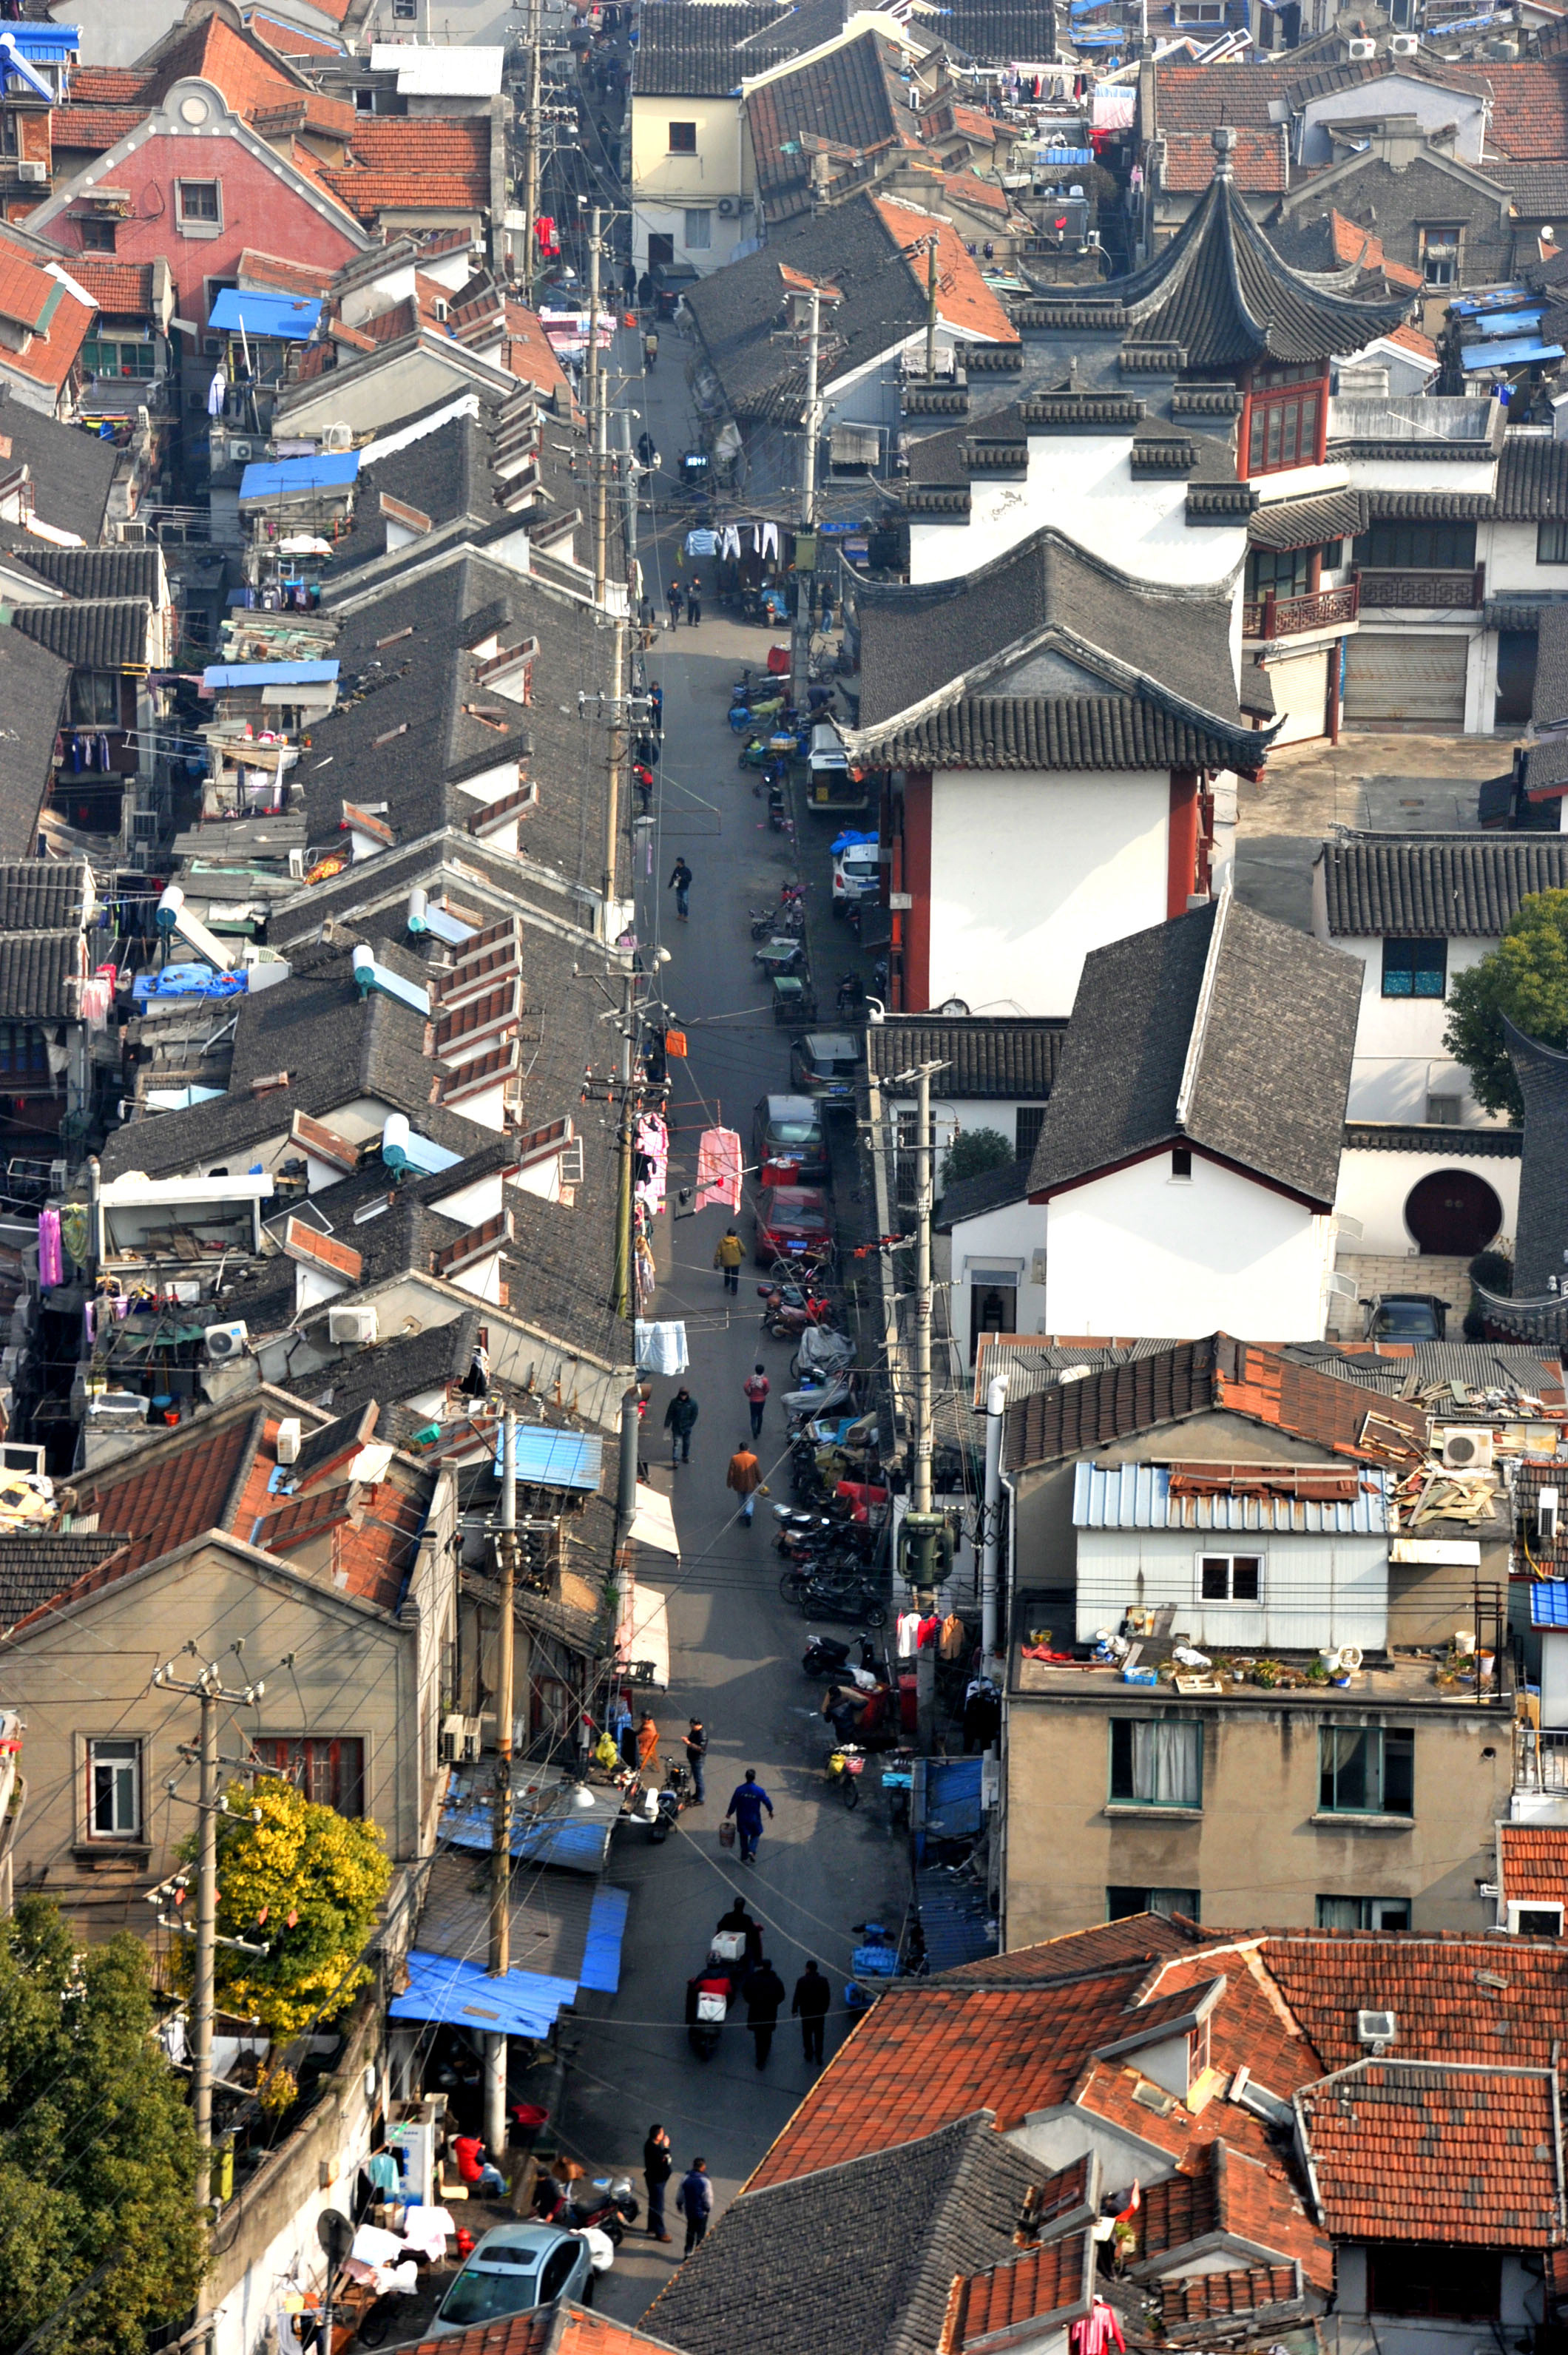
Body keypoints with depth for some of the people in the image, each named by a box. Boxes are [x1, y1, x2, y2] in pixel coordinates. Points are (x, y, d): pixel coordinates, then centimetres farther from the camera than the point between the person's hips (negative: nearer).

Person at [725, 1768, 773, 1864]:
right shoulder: (759, 1791, -18)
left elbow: (733, 1803, -7)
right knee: (755, 1834, 19)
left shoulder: (739, 1790, -16)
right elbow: (767, 1802, -6)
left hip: (742, 1819, 1)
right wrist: (770, 1811, 15)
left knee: (744, 1837, 17)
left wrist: (729, 1813, 12)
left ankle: (744, 1857, 24)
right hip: (754, 1818, -1)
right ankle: (752, 1851, -4)